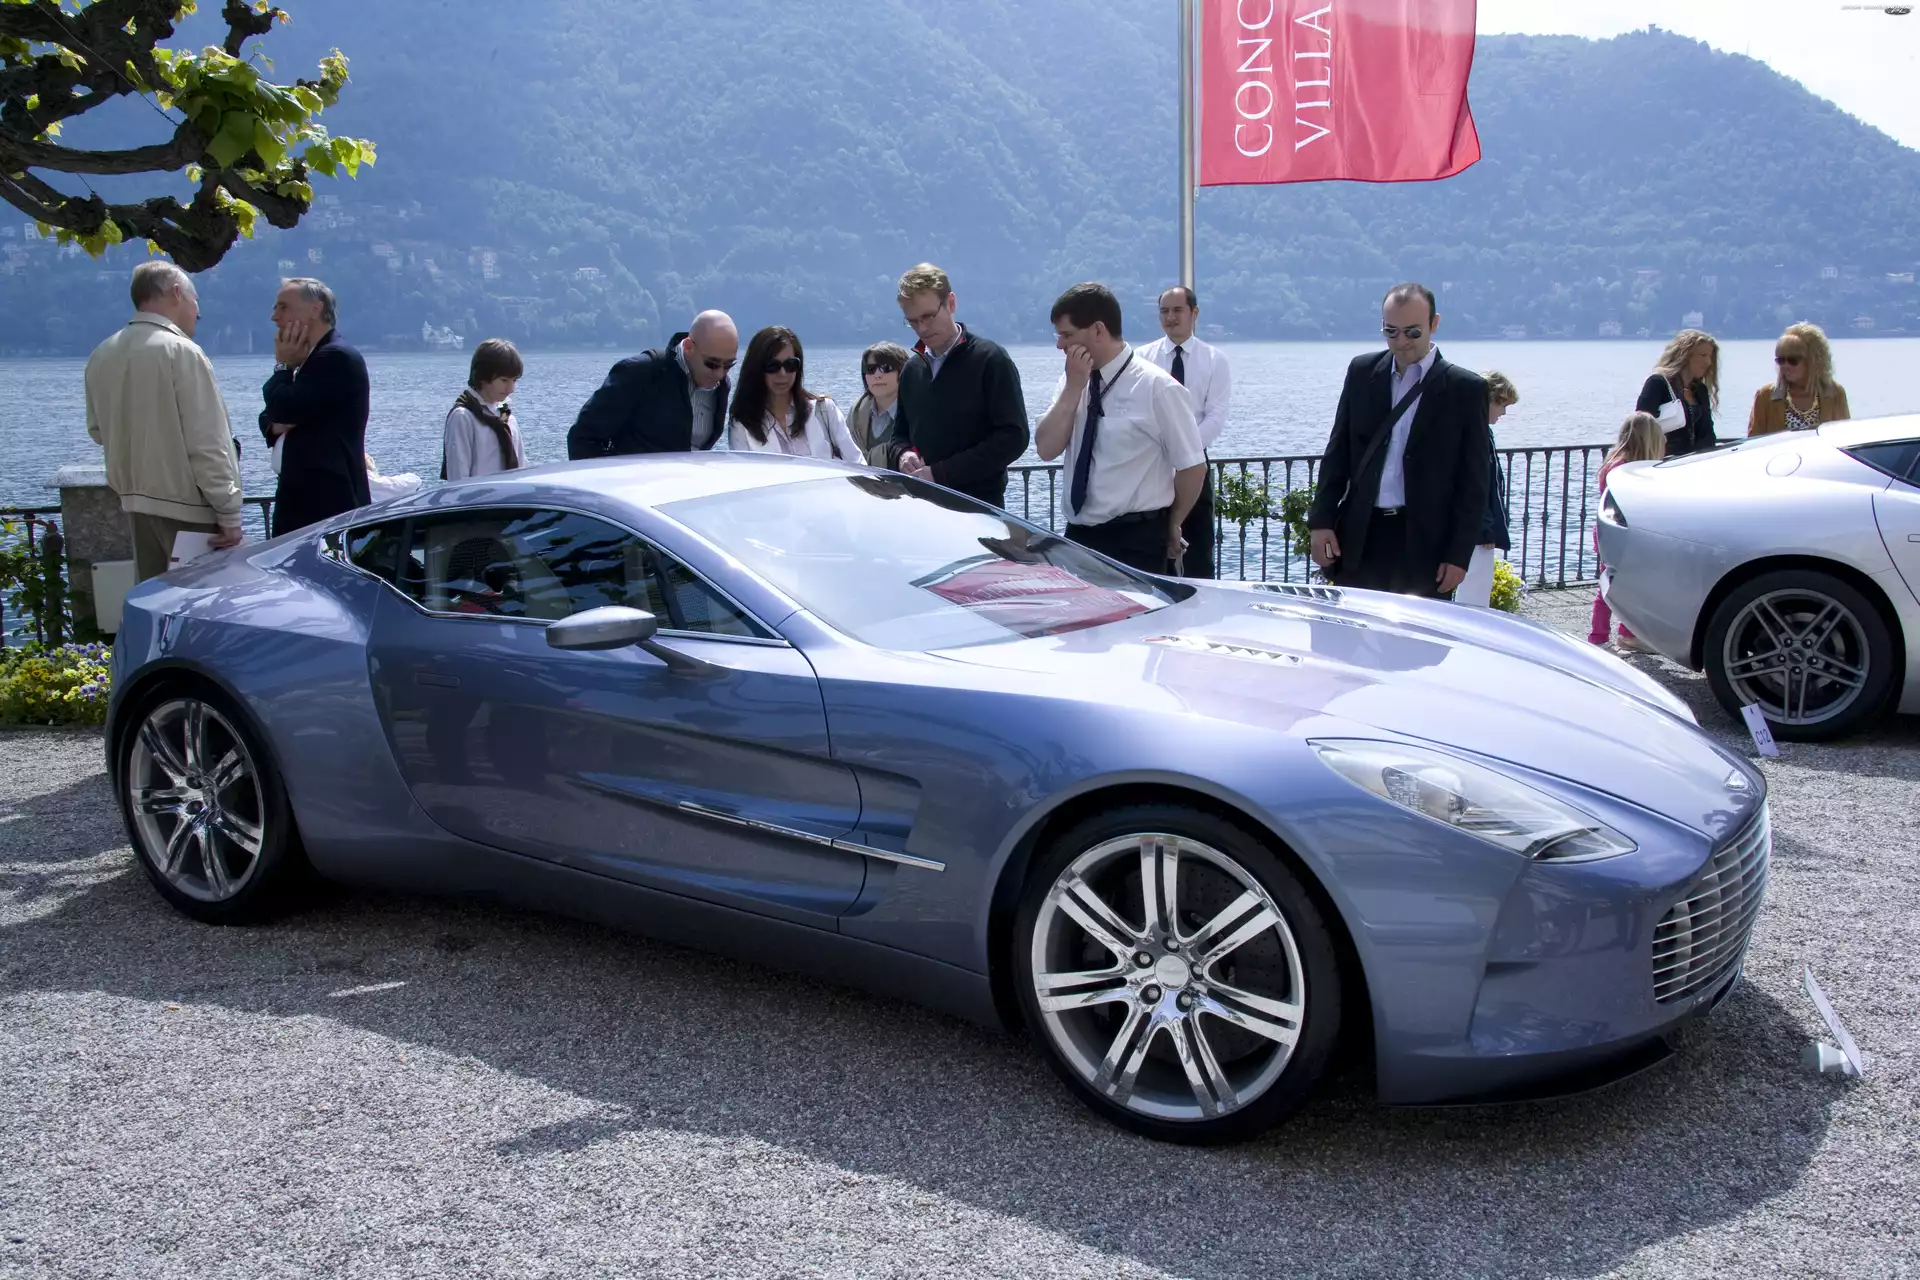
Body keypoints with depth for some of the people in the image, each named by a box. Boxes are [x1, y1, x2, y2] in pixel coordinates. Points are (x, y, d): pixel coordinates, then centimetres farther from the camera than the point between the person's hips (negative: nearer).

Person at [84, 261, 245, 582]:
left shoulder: (101, 356, 6)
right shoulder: (181, 352, -15)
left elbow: (98, 431, 18)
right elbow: (207, 443, -18)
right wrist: (229, 513, -15)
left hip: (136, 504, 7)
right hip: (188, 508, -7)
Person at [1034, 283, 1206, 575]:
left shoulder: (1157, 387, -12)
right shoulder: (1072, 381, 5)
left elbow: (1193, 467, -7)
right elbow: (1046, 449, -4)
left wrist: (1171, 525, 6)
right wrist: (1074, 387, -12)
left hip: (1136, 542, -5)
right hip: (1078, 535, 5)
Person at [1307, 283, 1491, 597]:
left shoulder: (1465, 388, -2)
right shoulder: (1362, 371, 8)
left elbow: (1473, 482, -1)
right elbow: (1338, 453, 11)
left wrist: (1460, 554, -6)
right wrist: (1322, 521, 4)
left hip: (1425, 545, -3)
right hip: (1360, 539, 3)